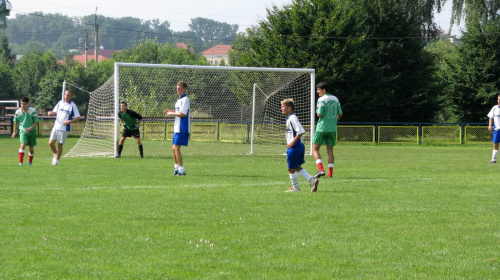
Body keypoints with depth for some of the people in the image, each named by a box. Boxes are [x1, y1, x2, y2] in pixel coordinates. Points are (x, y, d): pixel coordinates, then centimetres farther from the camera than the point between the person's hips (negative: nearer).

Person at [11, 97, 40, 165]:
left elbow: (36, 122, -11)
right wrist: (15, 131, 17)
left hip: (31, 131, 0)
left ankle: (30, 162, 30)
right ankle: (20, 162, -23)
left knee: (31, 147, 8)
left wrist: (30, 128, -23)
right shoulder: (18, 112, -7)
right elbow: (16, 121, 11)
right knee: (23, 144, -21)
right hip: (22, 131, 0)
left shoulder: (33, 111, -15)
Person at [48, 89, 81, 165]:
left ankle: (57, 160, 16)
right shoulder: (60, 103, 7)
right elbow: (54, 112, 17)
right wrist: (51, 113, -7)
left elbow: (78, 118, -5)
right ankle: (55, 155, 26)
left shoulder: (72, 106, -6)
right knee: (51, 143, 0)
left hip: (64, 128, -4)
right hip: (56, 127, 4)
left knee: (60, 145, 2)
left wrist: (69, 121, -18)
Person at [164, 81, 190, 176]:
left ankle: (181, 170, -10)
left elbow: (183, 114, -21)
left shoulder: (185, 100, -13)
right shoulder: (179, 100, 17)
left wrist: (171, 113, -11)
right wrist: (170, 111, 12)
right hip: (177, 128, 10)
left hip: (182, 129, -10)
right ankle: (176, 167, 23)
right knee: (174, 148, 13)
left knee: (176, 148, -11)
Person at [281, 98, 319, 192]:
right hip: (298, 147, 10)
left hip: (294, 148, -10)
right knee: (297, 167, 17)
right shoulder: (289, 118, 13)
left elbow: (301, 131, -26)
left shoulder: (292, 118, -18)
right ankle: (312, 180, 15)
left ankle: (295, 187, 13)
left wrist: (292, 142, -23)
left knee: (291, 168, 2)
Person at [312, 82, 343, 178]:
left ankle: (321, 169, -13)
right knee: (330, 151, 9)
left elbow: (319, 114, -18)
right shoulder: (335, 99, 9)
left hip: (322, 128, -6)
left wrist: (317, 114, 4)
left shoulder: (322, 100, -12)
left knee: (315, 149, 3)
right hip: (332, 129, 6)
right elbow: (340, 114, 11)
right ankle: (330, 173, 4)